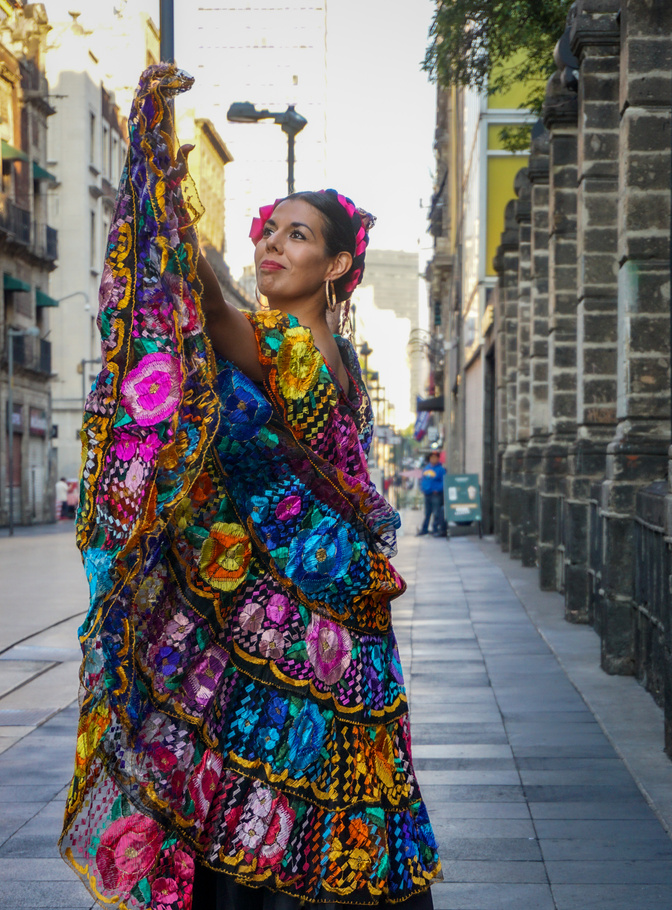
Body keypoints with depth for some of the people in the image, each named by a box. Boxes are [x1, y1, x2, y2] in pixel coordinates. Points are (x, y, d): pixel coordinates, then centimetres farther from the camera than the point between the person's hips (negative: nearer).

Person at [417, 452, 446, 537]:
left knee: (436, 513, -5)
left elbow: (444, 482, -10)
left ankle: (435, 529, 2)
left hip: (436, 494, -6)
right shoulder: (426, 467, 13)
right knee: (427, 512, 13)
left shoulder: (441, 469, -7)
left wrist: (437, 489, -17)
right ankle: (424, 529, 21)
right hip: (427, 494, 6)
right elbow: (422, 479, 20)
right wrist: (422, 488, 8)